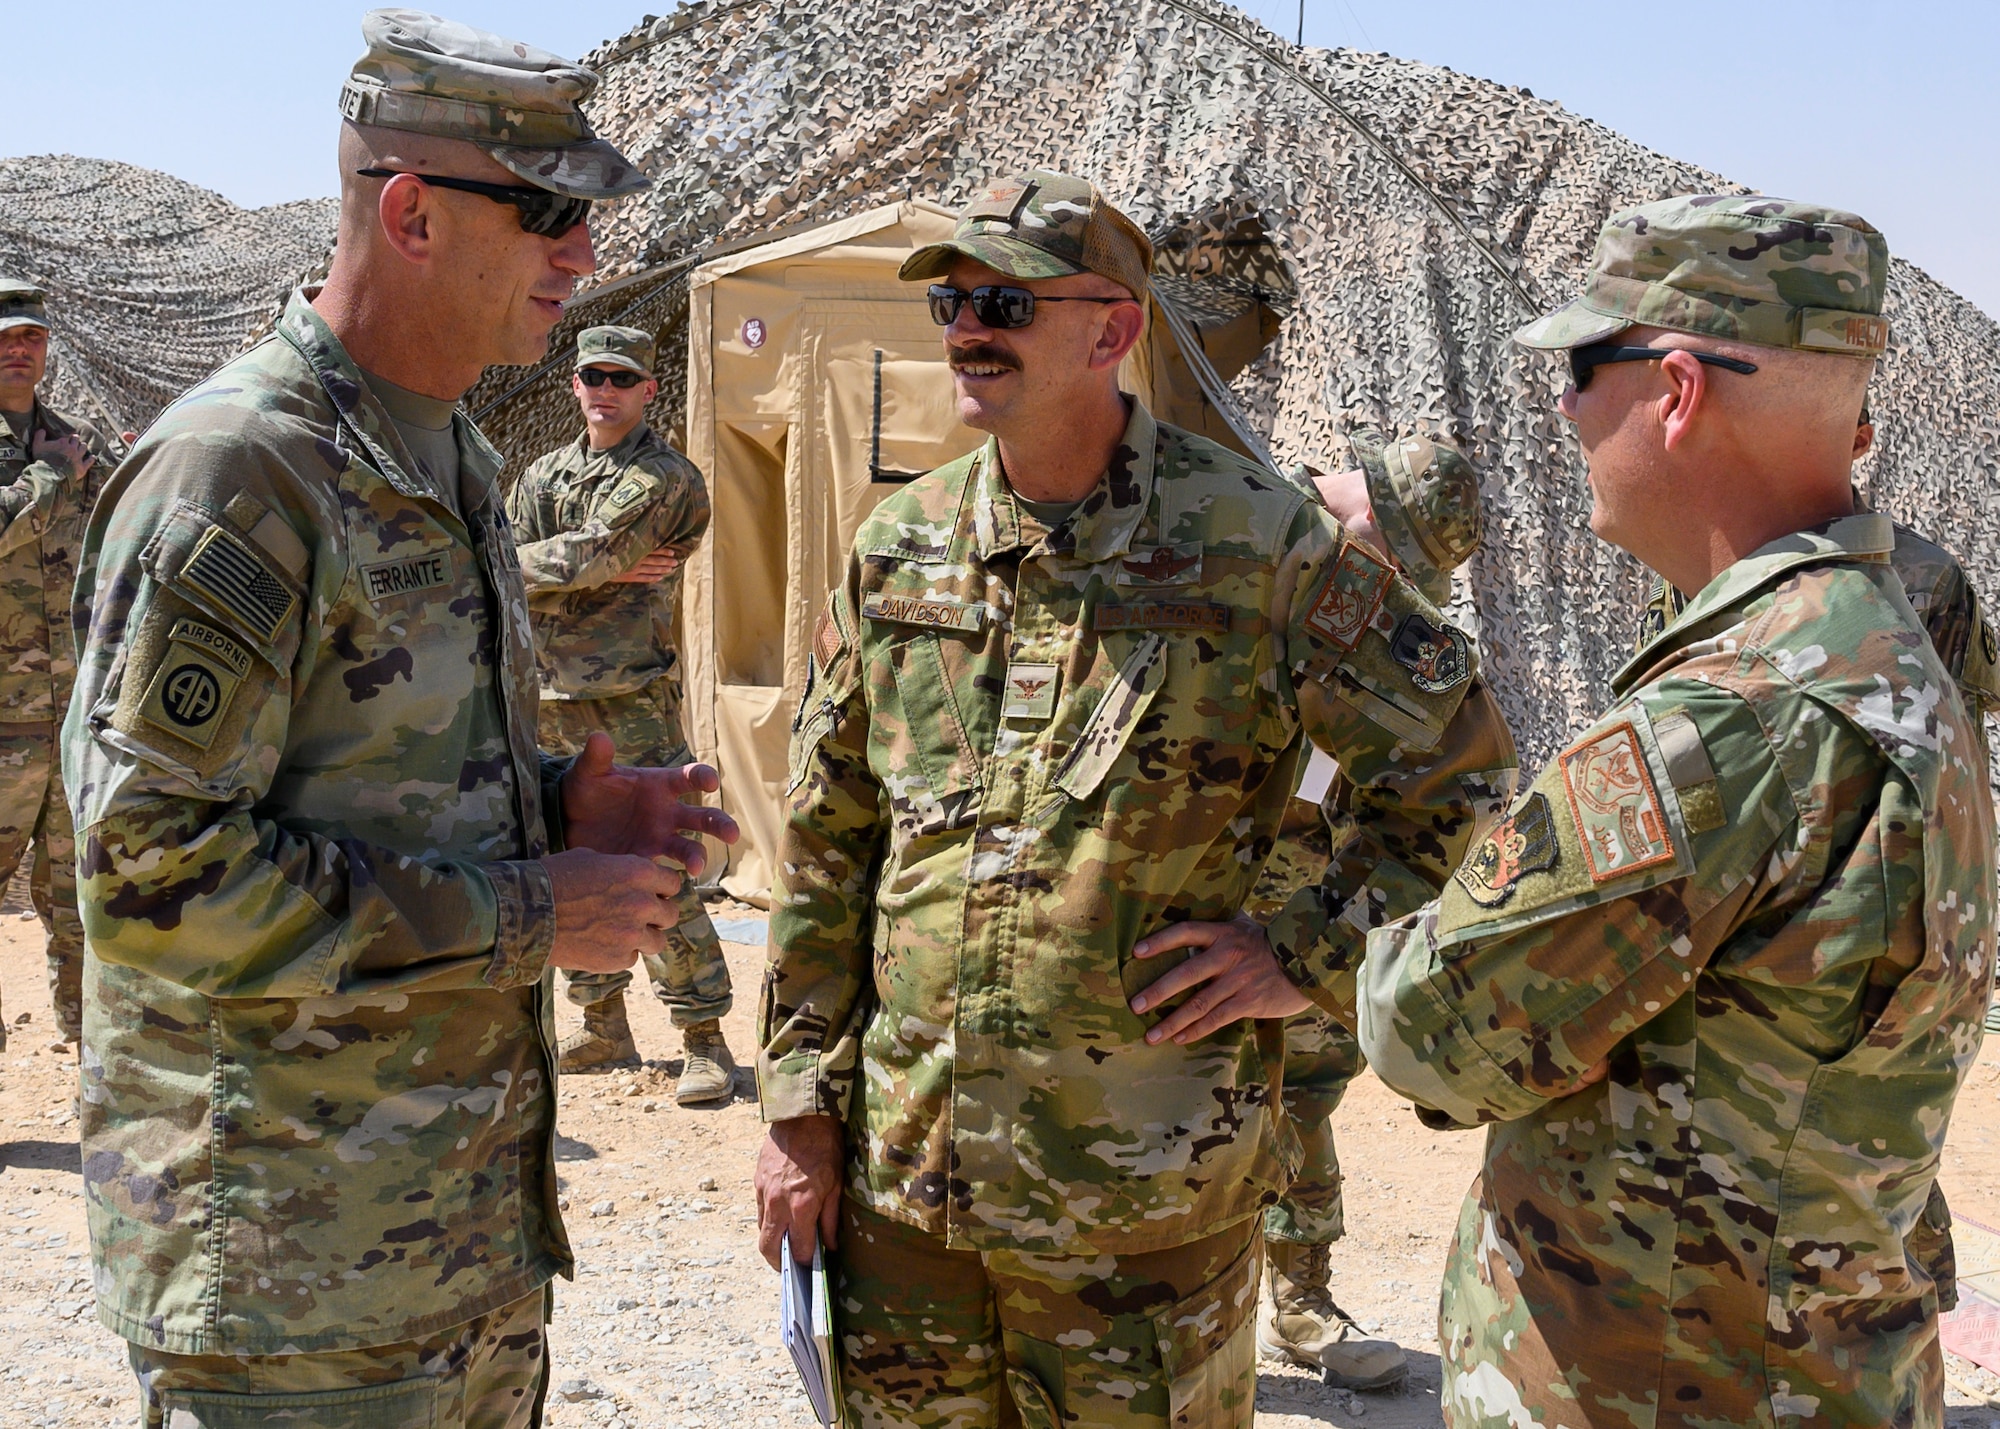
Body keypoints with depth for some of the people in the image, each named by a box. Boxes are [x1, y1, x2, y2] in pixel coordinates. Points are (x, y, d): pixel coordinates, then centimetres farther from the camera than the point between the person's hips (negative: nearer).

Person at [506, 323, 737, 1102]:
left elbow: (588, 557, -17)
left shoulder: (666, 478, -6)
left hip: (630, 704, -7)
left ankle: (705, 1040, -2)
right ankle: (603, 1028, 23)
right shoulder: (543, 475, 15)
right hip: (547, 700, 7)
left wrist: (527, 566, 1)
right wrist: (604, 572, -9)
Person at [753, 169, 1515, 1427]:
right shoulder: (897, 551, 5)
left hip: (1143, 1196, -4)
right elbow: (824, 848, 9)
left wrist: (1312, 958, -7)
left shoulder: (1259, 543, -8)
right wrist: (799, 1097, 7)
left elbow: (1462, 767, 0)